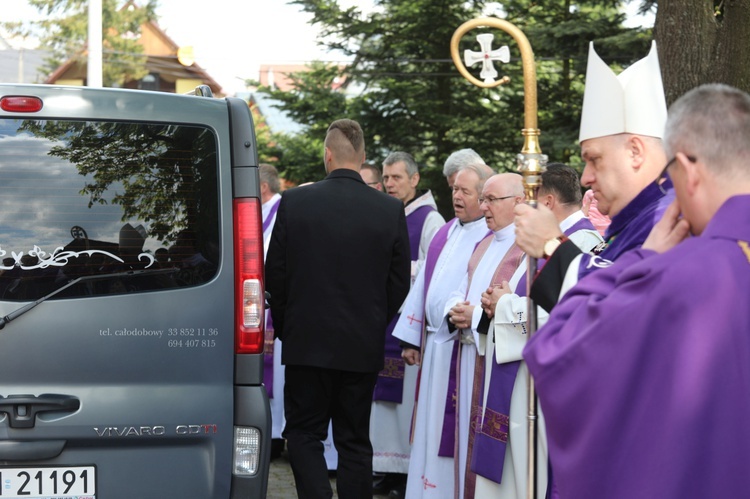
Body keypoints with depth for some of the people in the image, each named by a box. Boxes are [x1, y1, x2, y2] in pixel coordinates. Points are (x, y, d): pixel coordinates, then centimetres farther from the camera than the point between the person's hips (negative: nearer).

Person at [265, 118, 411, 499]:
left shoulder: (294, 201, -7)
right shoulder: (391, 210, -4)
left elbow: (275, 274, -2)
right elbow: (399, 283, 2)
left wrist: (284, 325, 12)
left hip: (307, 341, -2)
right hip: (364, 346, 2)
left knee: (304, 433, 8)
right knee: (354, 440, 11)